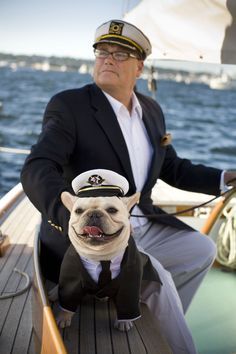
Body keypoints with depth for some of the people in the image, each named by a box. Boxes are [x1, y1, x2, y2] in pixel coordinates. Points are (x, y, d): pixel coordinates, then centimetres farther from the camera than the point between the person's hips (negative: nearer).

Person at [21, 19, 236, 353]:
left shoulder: (152, 110, 8)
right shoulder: (69, 106, -14)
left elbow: (174, 169, 15)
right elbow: (37, 169, -27)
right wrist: (74, 219, -46)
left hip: (141, 227, 8)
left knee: (202, 249, 7)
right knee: (154, 275, -26)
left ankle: (157, 324, 18)